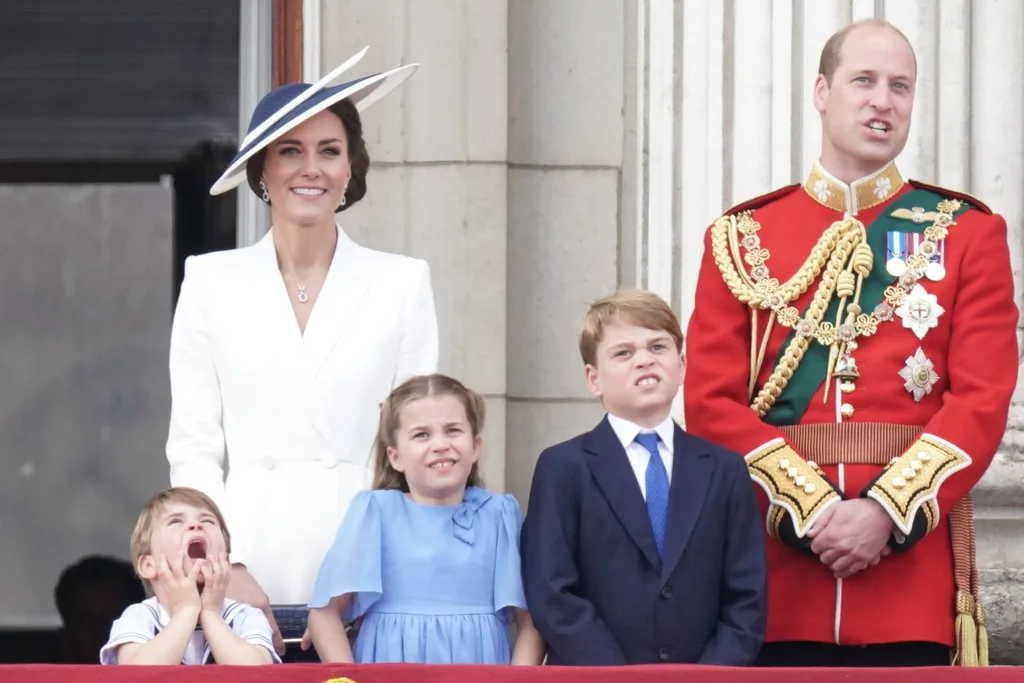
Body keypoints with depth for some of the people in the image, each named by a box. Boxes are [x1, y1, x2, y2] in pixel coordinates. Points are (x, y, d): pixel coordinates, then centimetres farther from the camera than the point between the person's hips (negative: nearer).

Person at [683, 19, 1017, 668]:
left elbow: (984, 400, -1)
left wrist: (887, 512, -14)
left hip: (915, 552, -1)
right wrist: (811, 510, -12)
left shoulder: (967, 233, 8)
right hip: (779, 560, 1)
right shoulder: (743, 237, 9)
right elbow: (712, 403, 2)